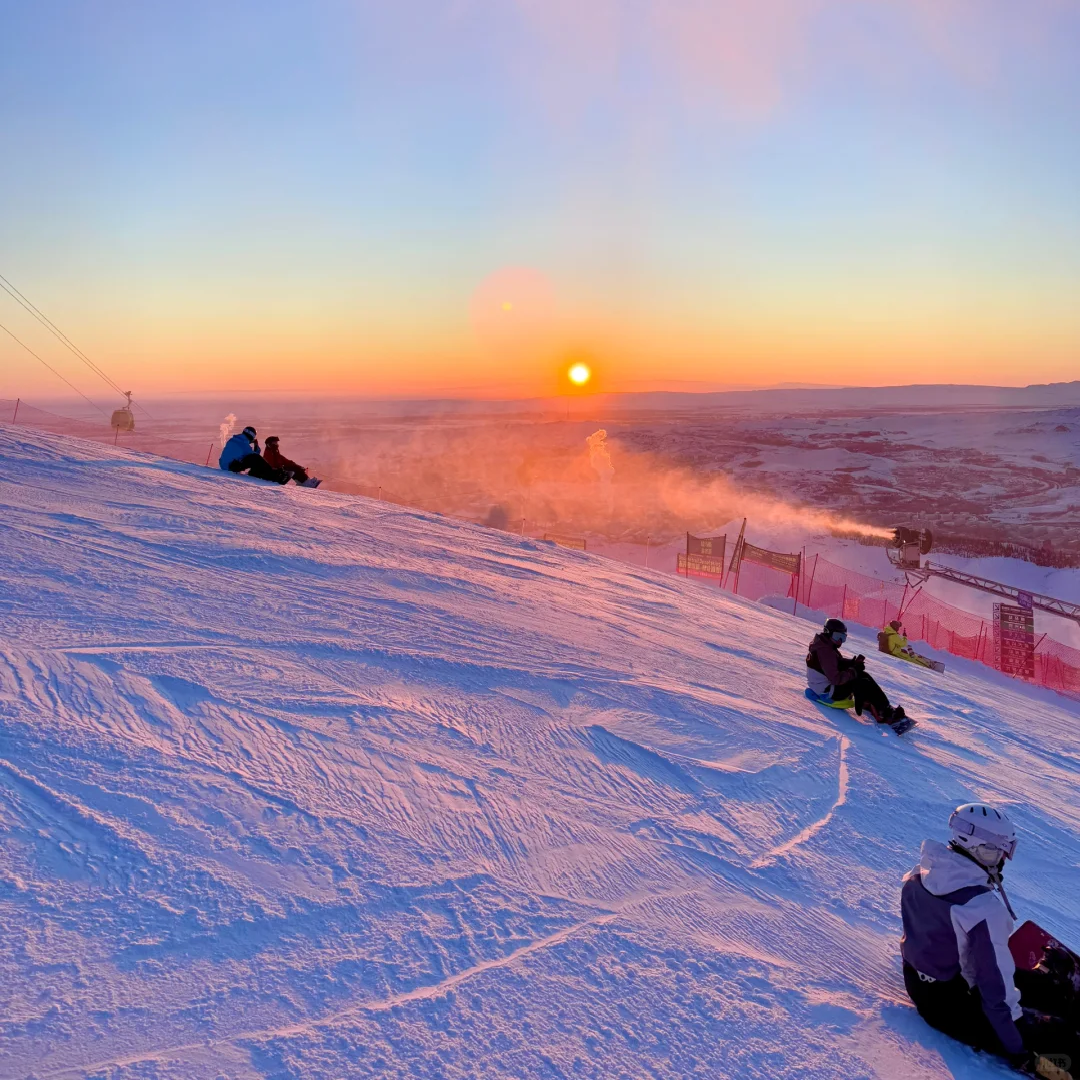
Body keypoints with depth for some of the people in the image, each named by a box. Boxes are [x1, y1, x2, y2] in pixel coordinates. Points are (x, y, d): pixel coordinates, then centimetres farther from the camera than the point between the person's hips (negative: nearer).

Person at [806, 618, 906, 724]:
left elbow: (838, 661, 16)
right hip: (828, 691, -11)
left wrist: (853, 662, -3)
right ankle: (886, 713, -7)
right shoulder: (825, 652, -26)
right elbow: (836, 679, -28)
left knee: (863, 676, 8)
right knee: (864, 684, -14)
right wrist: (854, 670, -18)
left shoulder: (826, 645, 7)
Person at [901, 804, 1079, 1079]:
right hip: (953, 1007, -9)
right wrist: (1020, 1053, -17)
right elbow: (996, 987, -26)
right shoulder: (983, 907, -31)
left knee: (1036, 981, 23)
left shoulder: (920, 874, -6)